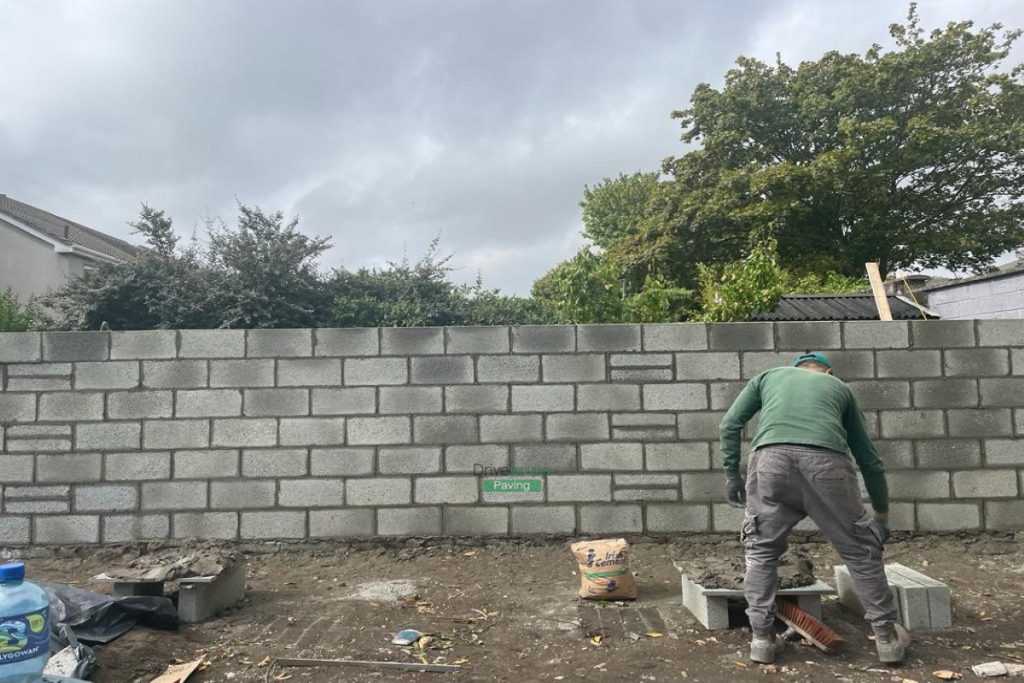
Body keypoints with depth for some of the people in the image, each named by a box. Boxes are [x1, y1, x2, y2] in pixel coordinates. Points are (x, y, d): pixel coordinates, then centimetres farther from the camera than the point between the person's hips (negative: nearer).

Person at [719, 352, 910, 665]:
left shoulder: (769, 375, 33)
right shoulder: (839, 387, 34)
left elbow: (730, 424, 20)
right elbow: (868, 457, 37)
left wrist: (731, 474, 25)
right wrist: (882, 515, 45)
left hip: (771, 458, 0)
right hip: (825, 461, 1)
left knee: (761, 551, 18)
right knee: (861, 551, 21)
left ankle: (762, 637, 19)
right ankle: (886, 636, 31)